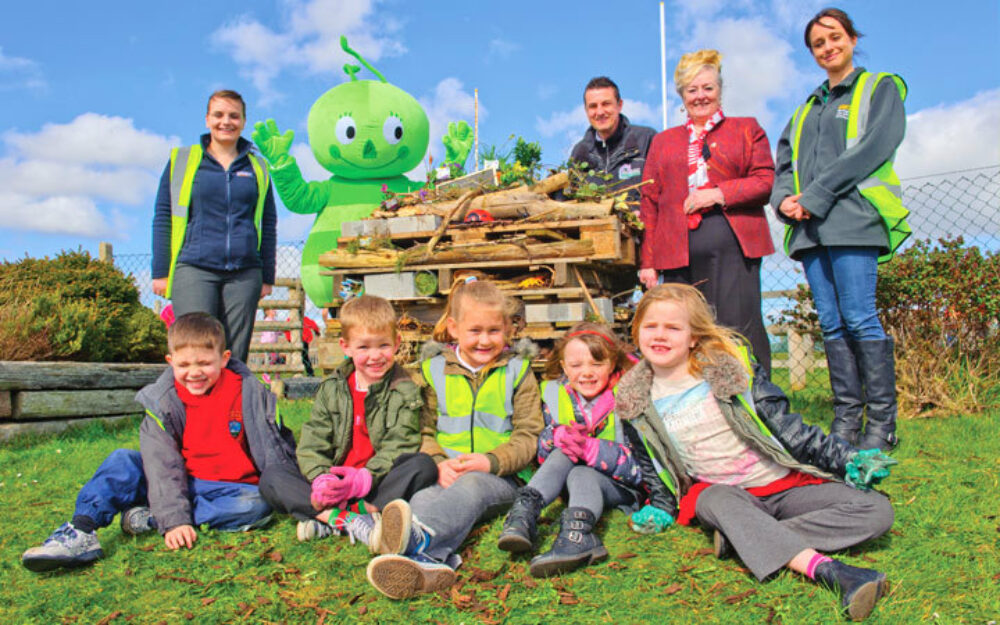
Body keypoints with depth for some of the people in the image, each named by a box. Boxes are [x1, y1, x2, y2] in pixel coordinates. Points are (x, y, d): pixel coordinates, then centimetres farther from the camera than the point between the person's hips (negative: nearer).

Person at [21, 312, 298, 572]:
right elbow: (163, 464, -13)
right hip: (182, 484, 2)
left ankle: (149, 518, -27)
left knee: (258, 505, -34)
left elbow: (275, 447, 1)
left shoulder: (248, 392, -7)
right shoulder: (163, 402, -4)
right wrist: (174, 519, -24)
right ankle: (80, 532, -26)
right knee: (122, 462, -15)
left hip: (234, 489, -1)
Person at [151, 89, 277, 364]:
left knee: (235, 359, 1)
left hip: (244, 273, 2)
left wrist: (267, 277, 11)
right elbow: (162, 218, 10)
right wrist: (161, 272, 3)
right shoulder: (181, 160, 10)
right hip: (193, 269, -2)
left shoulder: (257, 168, 14)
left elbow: (269, 224, 16)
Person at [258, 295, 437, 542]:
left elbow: (399, 447, -9)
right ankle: (348, 520, -34)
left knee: (424, 465, -30)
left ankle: (326, 519, -32)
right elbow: (312, 443, 2)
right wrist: (321, 479, -19)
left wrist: (364, 479, -26)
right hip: (335, 481, 3)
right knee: (271, 481, -15)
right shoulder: (330, 389, 9)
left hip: (380, 483, -2)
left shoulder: (405, 392, 1)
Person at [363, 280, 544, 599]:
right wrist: (438, 463, -10)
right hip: (447, 475, 2)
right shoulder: (434, 369, 14)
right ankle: (432, 560, -65)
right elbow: (425, 430, 12)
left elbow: (529, 435, 4)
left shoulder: (517, 372, 10)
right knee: (423, 498, -34)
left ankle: (419, 538, -67)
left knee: (471, 486, -38)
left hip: (502, 477, -2)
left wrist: (491, 461, -14)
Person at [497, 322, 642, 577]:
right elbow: (542, 451, 1)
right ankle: (523, 514, -42)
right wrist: (557, 438, -24)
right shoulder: (555, 395, 1)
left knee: (582, 475, -34)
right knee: (564, 454, -27)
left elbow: (636, 462, -20)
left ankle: (577, 536, -60)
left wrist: (590, 448, -35)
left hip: (621, 484, -3)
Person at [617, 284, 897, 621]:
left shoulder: (730, 366, -5)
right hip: (715, 490, -1)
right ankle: (824, 568, -49)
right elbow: (651, 467, 15)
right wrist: (662, 508, 3)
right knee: (720, 500, -38)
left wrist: (847, 460, -10)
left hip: (783, 482, 1)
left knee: (876, 510, -19)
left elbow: (785, 426, -4)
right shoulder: (635, 402, 1)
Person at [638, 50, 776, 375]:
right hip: (679, 249, 2)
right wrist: (647, 260, 8)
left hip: (733, 243, -2)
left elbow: (766, 181, 6)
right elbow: (649, 201, 16)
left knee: (739, 328, -8)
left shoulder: (746, 129, 18)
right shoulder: (663, 141, 23)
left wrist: (719, 194, -9)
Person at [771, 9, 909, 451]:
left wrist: (815, 196, -13)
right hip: (810, 226, 5)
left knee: (859, 318, -12)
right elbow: (784, 162, 20)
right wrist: (785, 198, -3)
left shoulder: (880, 88, 11)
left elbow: (874, 147, -6)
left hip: (852, 217, -5)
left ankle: (882, 423, -5)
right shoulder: (806, 109, 27)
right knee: (831, 324, 2)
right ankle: (846, 420, 4)